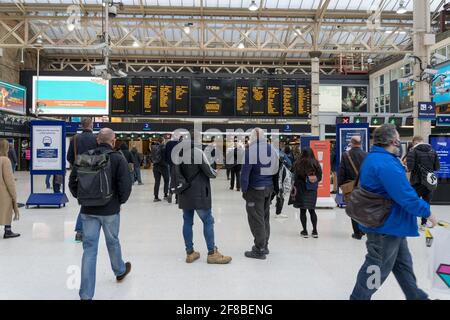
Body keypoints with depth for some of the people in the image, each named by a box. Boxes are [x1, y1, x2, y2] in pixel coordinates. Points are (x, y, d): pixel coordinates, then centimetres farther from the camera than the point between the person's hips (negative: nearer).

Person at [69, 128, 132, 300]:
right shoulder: (118, 159, -11)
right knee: (113, 242, 19)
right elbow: (125, 185, -16)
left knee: (89, 248, 6)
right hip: (110, 210, -2)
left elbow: (72, 181, 0)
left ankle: (86, 294, 8)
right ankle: (120, 271, 45)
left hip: (88, 210, 2)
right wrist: (121, 200, 3)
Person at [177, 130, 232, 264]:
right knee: (208, 221, 1)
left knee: (187, 221, 9)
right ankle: (212, 253, 4)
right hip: (199, 194, -6)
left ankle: (190, 252, 15)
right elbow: (209, 172, -10)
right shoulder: (198, 152, -13)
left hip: (184, 194, 7)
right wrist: (215, 172, 9)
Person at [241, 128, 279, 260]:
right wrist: (275, 188, 14)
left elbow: (245, 172, -17)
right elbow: (276, 170, 10)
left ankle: (259, 250, 2)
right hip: (269, 188, 7)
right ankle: (264, 245, 28)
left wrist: (244, 190, -10)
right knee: (265, 217, 18)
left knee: (256, 219, -1)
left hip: (255, 189, -7)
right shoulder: (272, 149, 7)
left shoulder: (251, 150, -13)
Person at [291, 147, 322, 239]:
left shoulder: (298, 163, -8)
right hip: (313, 190, 3)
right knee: (312, 210, 12)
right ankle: (315, 231, 12)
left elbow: (296, 177, -9)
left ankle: (304, 231, 8)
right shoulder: (316, 163, 1)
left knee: (303, 210, 5)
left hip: (301, 189, -3)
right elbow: (319, 177, 4)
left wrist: (295, 187, -4)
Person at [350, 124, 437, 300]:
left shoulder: (374, 157, 8)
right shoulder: (386, 164, -27)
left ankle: (415, 296, 38)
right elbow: (406, 197, -28)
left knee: (403, 263, 23)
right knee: (378, 267, 4)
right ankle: (359, 297, 19)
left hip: (390, 223, 11)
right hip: (386, 226, -11)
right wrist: (427, 212, -14)